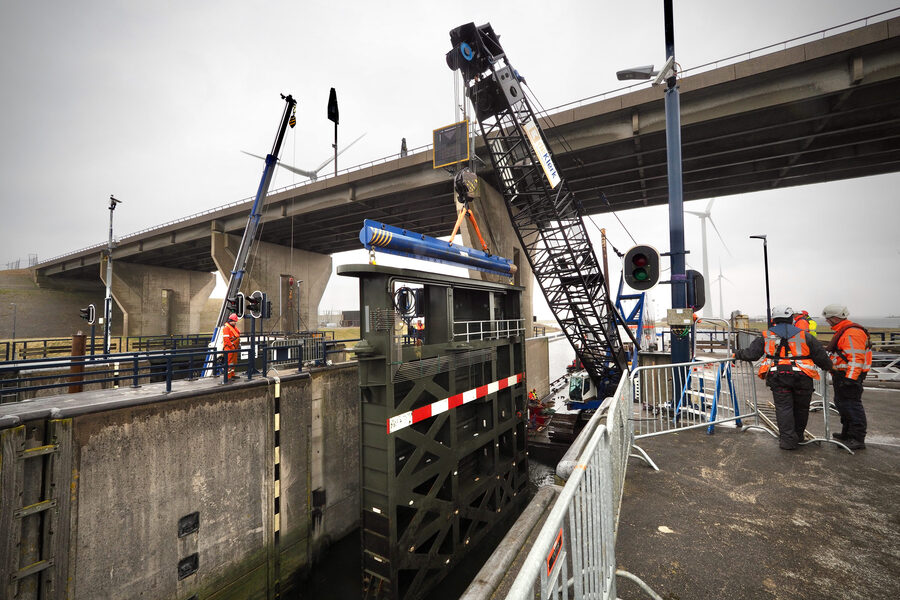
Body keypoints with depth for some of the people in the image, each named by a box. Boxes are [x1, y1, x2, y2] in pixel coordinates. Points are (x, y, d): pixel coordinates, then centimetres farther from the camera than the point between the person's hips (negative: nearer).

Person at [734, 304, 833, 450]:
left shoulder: (766, 336, 4)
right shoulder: (804, 335, 7)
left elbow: (751, 354, 3)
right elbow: (821, 356, 11)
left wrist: (738, 354, 21)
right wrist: (829, 367, 29)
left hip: (778, 377, -1)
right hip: (802, 377, 1)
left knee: (783, 407, 3)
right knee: (801, 407, 16)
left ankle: (788, 439, 1)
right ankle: (798, 436, 30)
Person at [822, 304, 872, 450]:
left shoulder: (852, 333, -17)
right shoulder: (841, 331, 17)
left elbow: (856, 358, -24)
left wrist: (850, 378, -27)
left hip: (850, 376, -11)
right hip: (842, 375, 11)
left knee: (852, 404, -7)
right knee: (842, 403, 18)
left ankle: (858, 439, -1)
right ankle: (847, 434, 30)